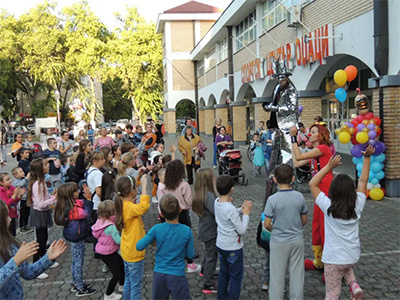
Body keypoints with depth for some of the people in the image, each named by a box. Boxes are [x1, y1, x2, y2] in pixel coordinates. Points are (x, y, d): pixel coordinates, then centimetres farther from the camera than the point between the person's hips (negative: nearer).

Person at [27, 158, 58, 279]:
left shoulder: (41, 181, 5)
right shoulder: (37, 184, -26)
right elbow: (40, 204, -27)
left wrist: (51, 195, -2)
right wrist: (54, 198, -20)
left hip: (43, 213, 10)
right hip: (39, 214, -10)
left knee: (44, 238, 21)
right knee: (40, 240, -2)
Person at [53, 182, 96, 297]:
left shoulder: (74, 203, 0)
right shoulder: (72, 209, -28)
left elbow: (82, 204, 10)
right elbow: (86, 213, -32)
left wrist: (87, 197, -7)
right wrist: (88, 199, -31)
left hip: (74, 237, 10)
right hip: (77, 238, -10)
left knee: (75, 261, 22)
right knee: (79, 262, 3)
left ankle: (75, 284, 38)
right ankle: (80, 289, 15)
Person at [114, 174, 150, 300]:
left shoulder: (124, 204, -1)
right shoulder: (130, 207, -27)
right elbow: (144, 206, -47)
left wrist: (138, 180, 8)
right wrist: (144, 184, -39)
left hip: (127, 251, 9)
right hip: (135, 253, -9)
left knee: (128, 282, 22)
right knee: (136, 286, 5)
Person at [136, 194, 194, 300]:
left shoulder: (156, 229, -10)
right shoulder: (186, 231, -13)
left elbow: (139, 246, -7)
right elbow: (190, 255, -3)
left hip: (159, 274, 3)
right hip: (177, 276, -2)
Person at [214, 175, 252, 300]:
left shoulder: (217, 202, -5)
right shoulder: (231, 209, -30)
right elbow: (242, 230, -23)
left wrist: (241, 210, -3)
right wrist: (246, 214, -14)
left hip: (221, 244, 8)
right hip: (233, 247, -8)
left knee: (223, 272, 24)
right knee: (236, 276, 9)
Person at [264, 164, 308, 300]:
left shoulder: (272, 199, -18)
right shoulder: (300, 197, -8)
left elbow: (267, 224, -13)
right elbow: (304, 220, 2)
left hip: (278, 242, -3)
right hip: (297, 240, 3)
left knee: (277, 275, 9)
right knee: (297, 273, 14)